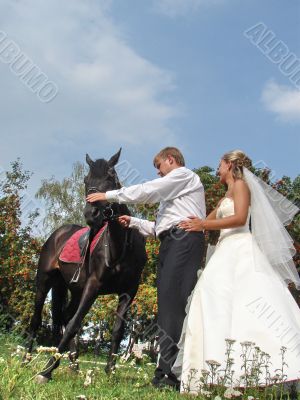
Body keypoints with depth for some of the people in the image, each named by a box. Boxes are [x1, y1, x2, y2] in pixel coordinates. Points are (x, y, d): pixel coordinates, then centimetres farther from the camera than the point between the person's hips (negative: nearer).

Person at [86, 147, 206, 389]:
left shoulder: (184, 174, 6)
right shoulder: (173, 192, 33)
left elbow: (146, 191, -4)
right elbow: (160, 227, 28)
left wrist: (109, 195, 1)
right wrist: (133, 222, 23)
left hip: (183, 240, -10)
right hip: (173, 243, 10)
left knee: (173, 303, -19)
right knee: (168, 306, 2)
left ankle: (173, 372, -23)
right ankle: (167, 370, 1)